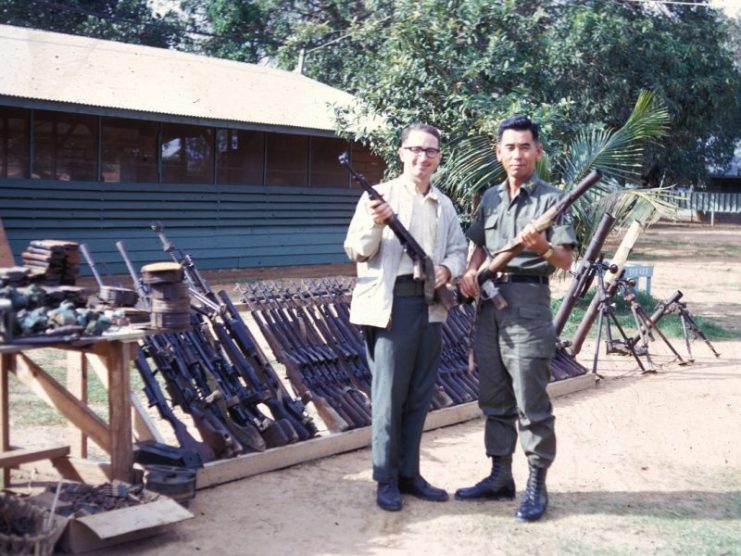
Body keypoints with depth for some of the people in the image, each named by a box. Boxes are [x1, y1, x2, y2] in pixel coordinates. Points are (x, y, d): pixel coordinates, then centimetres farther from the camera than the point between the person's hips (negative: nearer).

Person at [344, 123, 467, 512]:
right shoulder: (381, 194, -2)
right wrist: (376, 223, -24)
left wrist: (449, 269, -5)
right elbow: (356, 251, -6)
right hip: (391, 304, -5)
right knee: (389, 394, -1)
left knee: (419, 395, 11)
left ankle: (409, 474, 23)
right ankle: (386, 479, 11)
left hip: (430, 306, 6)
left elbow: (459, 249, 17)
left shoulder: (444, 205, 14)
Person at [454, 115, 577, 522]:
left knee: (531, 404, -2)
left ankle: (536, 485, 9)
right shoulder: (490, 198, 13)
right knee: (494, 400, 12)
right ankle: (500, 478, 23)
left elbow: (566, 260, -9)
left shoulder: (550, 199, -4)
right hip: (489, 304, 6)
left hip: (528, 305, -6)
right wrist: (470, 271, 3)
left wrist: (542, 247, -29)